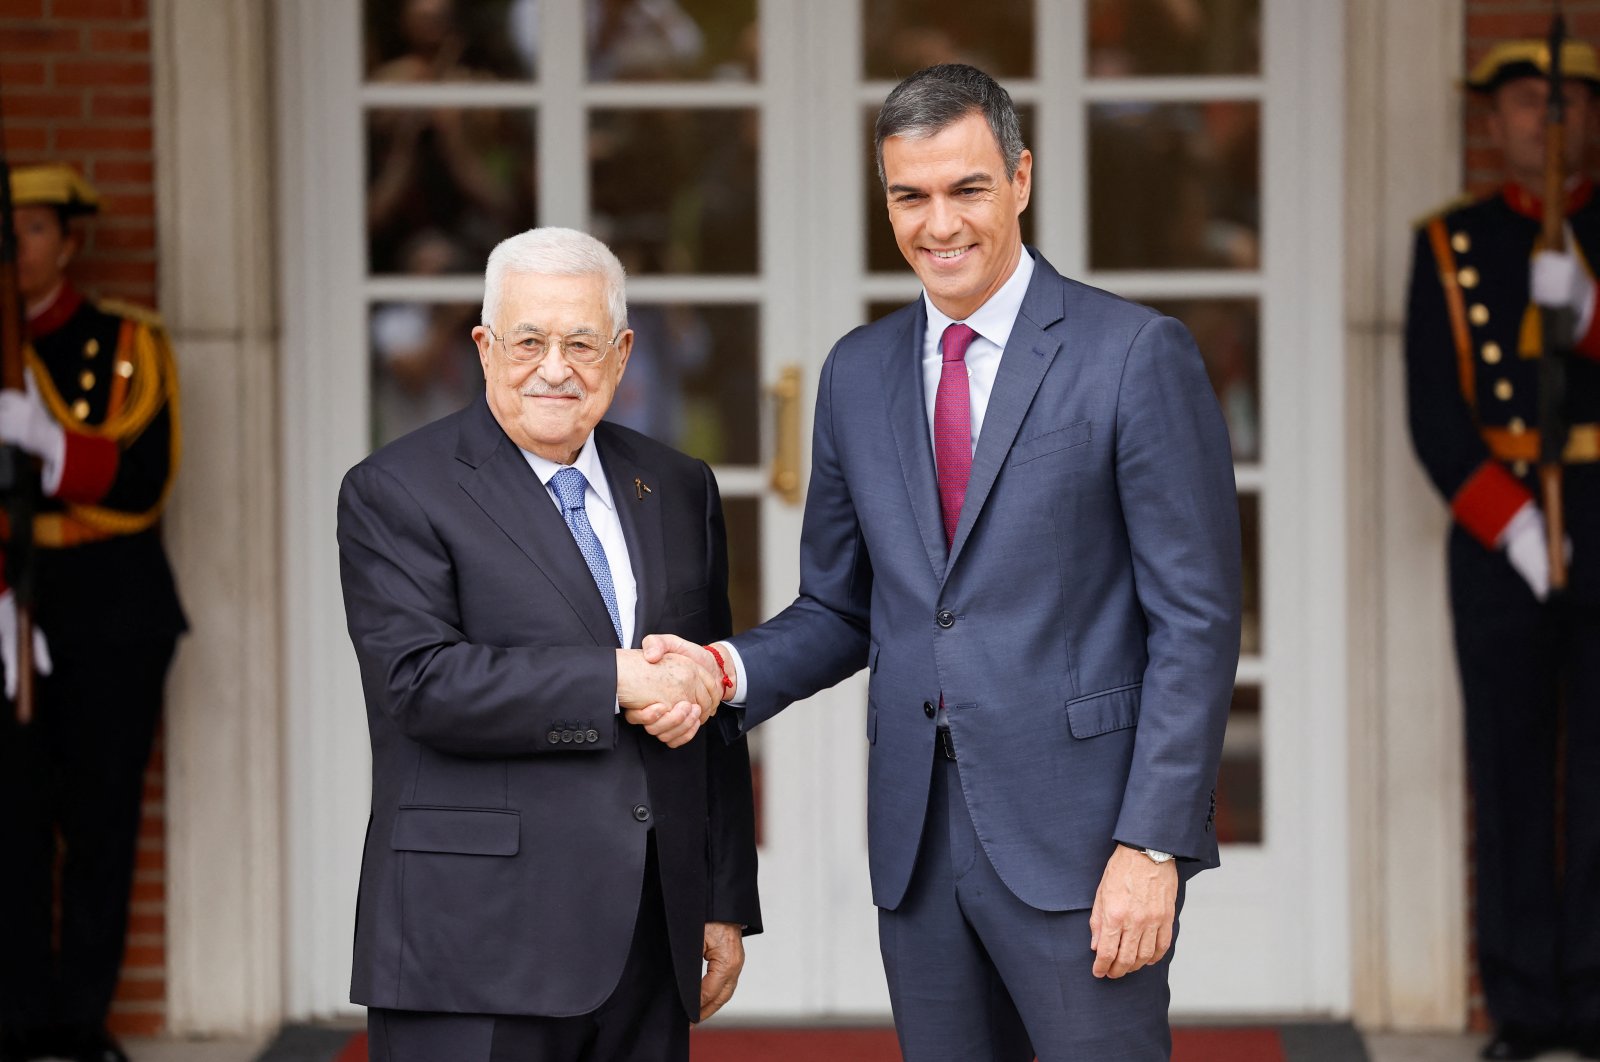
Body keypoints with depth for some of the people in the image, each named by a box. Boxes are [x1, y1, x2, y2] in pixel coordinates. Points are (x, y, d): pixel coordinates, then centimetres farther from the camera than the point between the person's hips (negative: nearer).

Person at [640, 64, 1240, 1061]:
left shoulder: (1138, 354, -5)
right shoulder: (859, 374, 12)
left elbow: (1196, 619, -8)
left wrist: (1153, 845, -14)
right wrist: (731, 670, -3)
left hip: (1078, 832, -5)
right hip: (917, 837, 5)